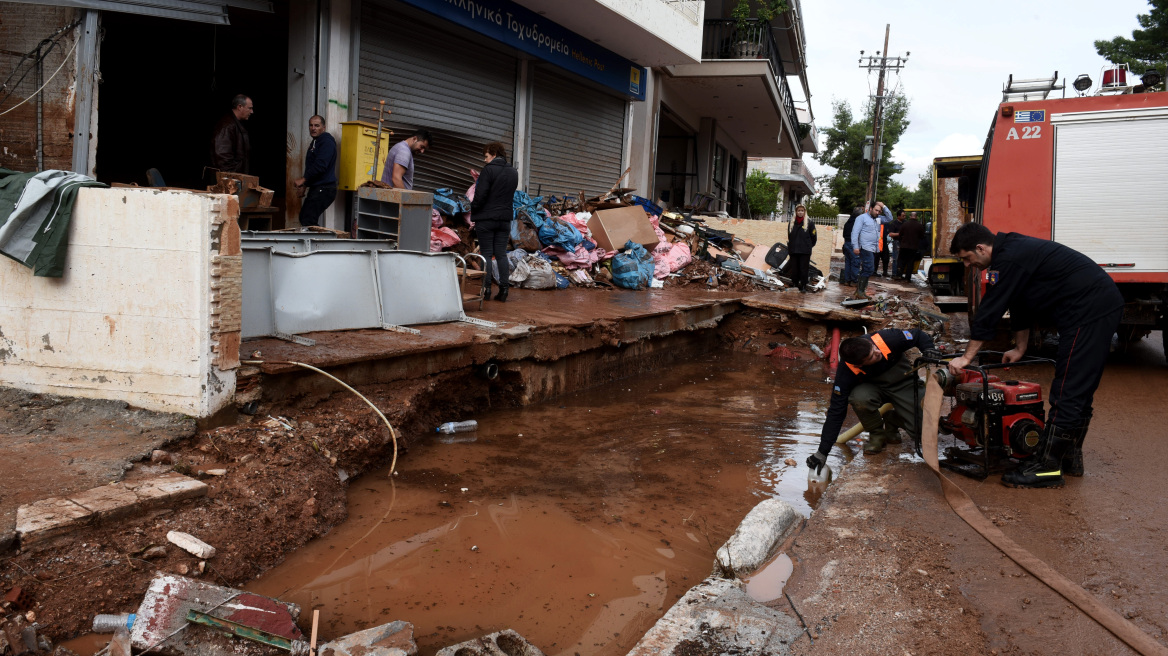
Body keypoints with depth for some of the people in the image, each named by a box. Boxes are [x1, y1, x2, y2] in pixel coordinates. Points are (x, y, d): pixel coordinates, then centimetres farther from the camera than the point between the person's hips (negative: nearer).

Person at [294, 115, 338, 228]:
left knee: (308, 220, -16)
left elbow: (320, 165, -23)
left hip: (324, 189, -11)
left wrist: (303, 180, -18)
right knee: (304, 218, 14)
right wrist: (305, 185, 19)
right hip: (316, 188, 11)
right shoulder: (314, 142, 21)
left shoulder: (327, 141, -12)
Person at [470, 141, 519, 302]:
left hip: (486, 218, -6)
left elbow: (480, 195, -15)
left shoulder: (489, 170, -12)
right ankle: (504, 288, 3)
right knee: (501, 254, 8)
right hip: (505, 218, 6)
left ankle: (486, 289, 1)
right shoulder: (513, 172, 10)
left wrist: (473, 213, -1)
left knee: (486, 253, 1)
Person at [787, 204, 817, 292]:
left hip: (805, 251, -3)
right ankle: (795, 285, 12)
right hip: (793, 251, 4)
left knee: (804, 269, -4)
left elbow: (813, 237, 3)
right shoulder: (792, 223, 12)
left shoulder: (809, 222, 1)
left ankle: (803, 286, 1)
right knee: (794, 269, 3)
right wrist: (790, 246, 12)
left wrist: (808, 246, 9)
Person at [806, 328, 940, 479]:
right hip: (872, 387, -1)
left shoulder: (888, 338, -31)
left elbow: (919, 335, -9)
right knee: (859, 398, -37)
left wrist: (929, 349, -31)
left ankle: (891, 422, 15)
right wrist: (822, 452, -29)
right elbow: (836, 412, -26)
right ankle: (877, 434, -6)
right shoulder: (846, 371, -30)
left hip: (905, 384, 1)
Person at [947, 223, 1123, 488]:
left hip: (1089, 311, -11)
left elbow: (988, 312, -15)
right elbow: (1020, 306, 26)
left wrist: (967, 358, -8)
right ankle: (1070, 457, 26)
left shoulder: (1008, 260, -16)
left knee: (1068, 392, -8)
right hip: (1102, 306, 11)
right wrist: (1020, 349, 30)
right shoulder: (1015, 249, 17)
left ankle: (1047, 467, -5)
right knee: (1080, 390, 16)